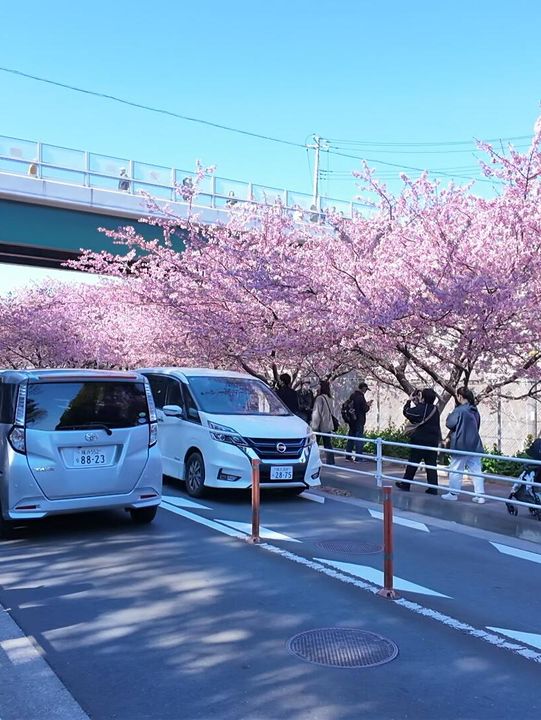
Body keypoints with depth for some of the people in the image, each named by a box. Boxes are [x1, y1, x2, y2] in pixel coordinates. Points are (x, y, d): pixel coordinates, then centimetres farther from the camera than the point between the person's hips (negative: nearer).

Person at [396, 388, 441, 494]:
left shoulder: (420, 408, -14)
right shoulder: (435, 409, 6)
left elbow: (406, 412, -6)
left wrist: (409, 401, 7)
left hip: (420, 440, -5)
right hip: (433, 441, 5)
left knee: (412, 463, 7)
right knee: (431, 464, 6)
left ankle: (405, 484, 17)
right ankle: (433, 488, 3)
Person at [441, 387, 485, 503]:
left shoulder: (459, 410, -15)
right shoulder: (475, 411, 8)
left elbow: (449, 424, -12)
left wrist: (449, 416, 6)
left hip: (461, 445, -6)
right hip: (475, 445, 6)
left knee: (455, 470, 5)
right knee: (476, 471, 7)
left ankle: (453, 493, 11)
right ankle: (480, 495, 6)